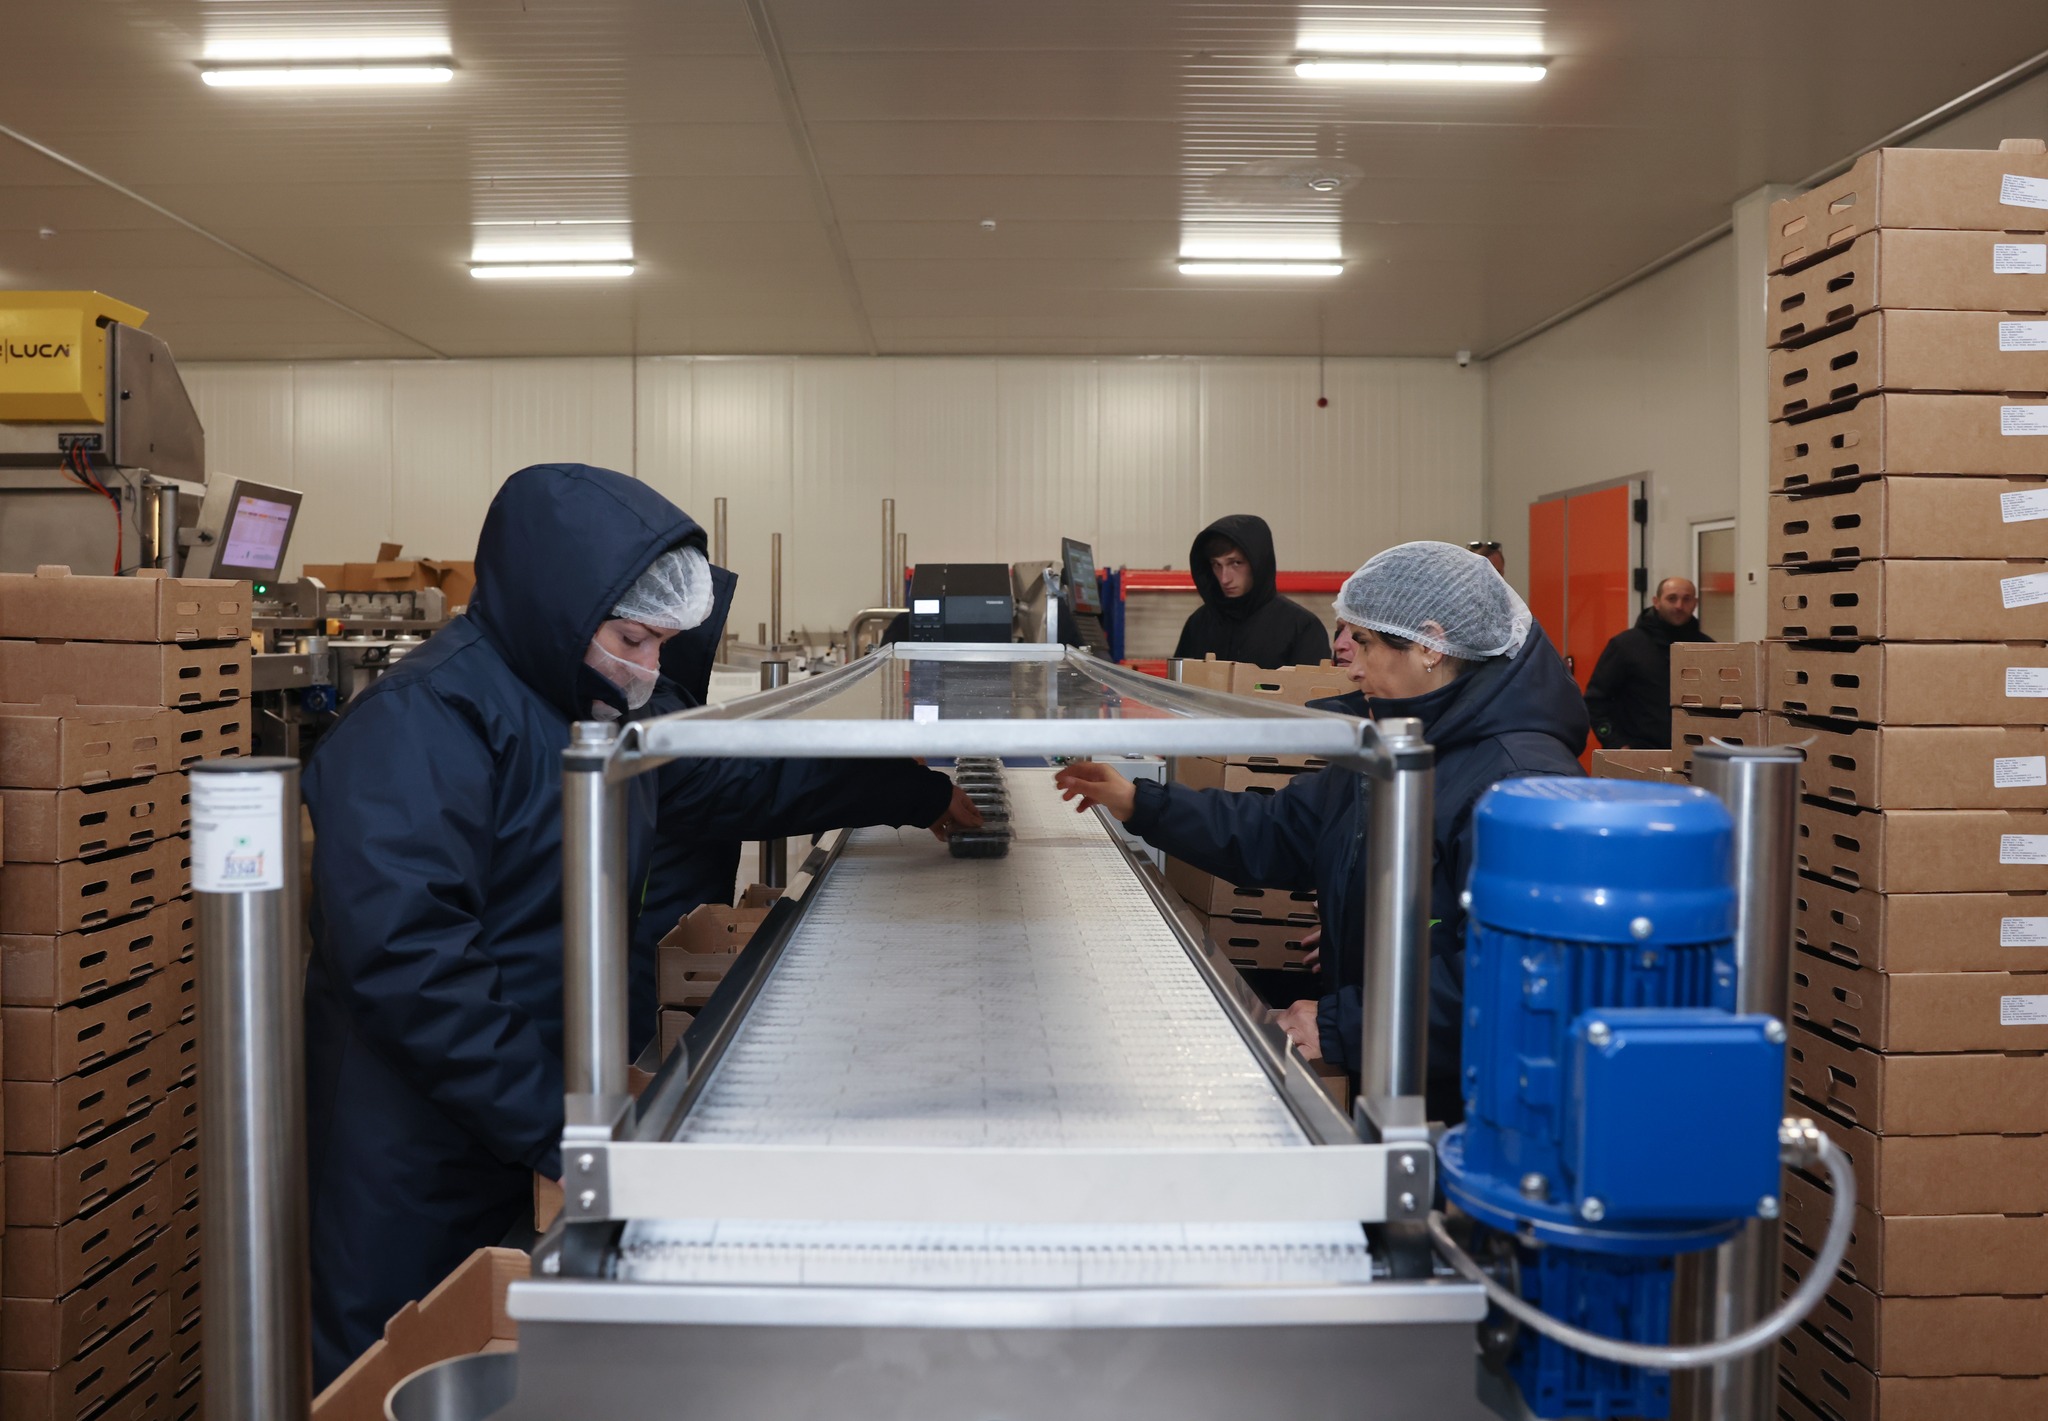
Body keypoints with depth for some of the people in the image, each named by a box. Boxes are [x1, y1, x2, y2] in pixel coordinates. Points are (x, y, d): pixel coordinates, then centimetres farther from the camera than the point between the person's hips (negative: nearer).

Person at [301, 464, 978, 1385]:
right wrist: (556, 1129, -29)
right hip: (428, 1163, -7)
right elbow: (406, 956, -28)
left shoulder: (601, 704, 7)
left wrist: (913, 795, 25)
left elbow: (746, 770, 21)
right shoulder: (421, 725, -20)